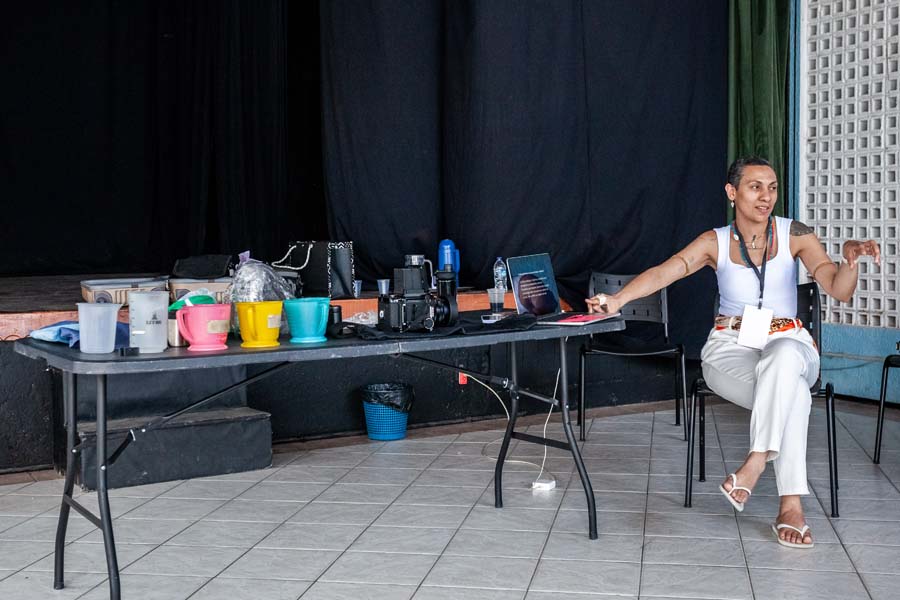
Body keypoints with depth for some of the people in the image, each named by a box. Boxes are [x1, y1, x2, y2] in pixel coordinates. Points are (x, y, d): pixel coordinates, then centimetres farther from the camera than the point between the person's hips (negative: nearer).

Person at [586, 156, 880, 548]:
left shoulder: (795, 235, 2)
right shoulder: (715, 242, 3)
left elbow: (839, 292, -5)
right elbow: (664, 272, -14)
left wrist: (850, 261, -29)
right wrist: (618, 299, -32)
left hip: (788, 343, 1)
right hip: (731, 348, -1)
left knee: (783, 356, -39)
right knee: (792, 392, -34)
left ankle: (754, 465, -37)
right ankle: (790, 506, -34)